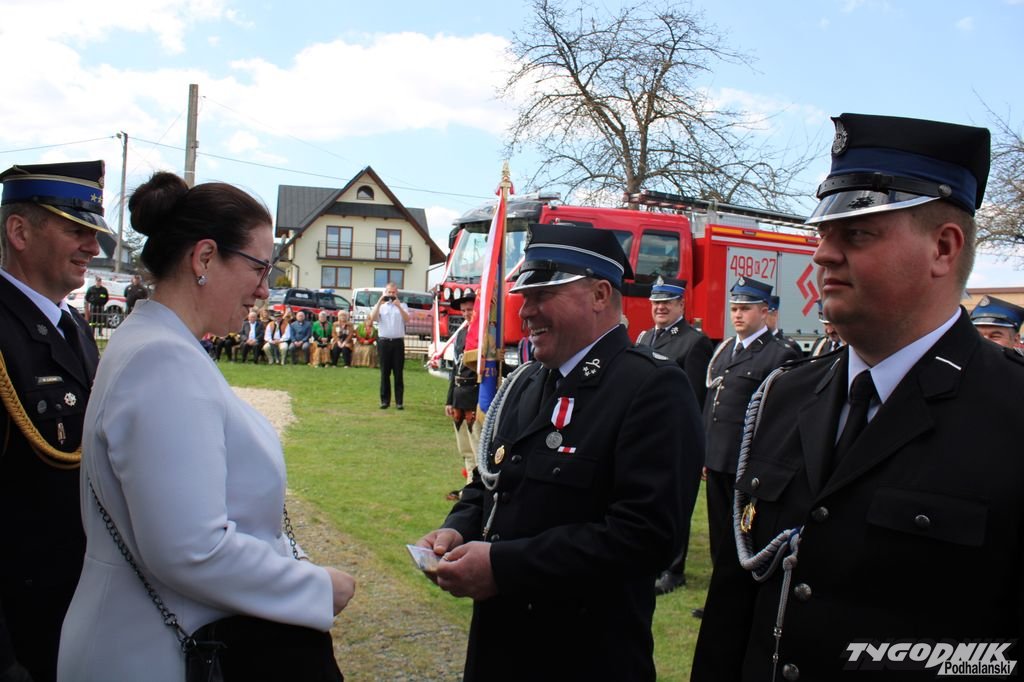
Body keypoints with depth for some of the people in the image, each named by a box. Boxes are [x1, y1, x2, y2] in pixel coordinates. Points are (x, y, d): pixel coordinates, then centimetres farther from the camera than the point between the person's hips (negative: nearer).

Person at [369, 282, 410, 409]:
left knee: (399, 373, 0)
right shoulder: (380, 306, 10)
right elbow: (372, 318, -7)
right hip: (384, 341, 0)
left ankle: (399, 401, 4)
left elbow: (407, 319, -7)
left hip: (398, 342, 0)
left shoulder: (402, 306, 10)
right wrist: (379, 301, -11)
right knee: (385, 372, 3)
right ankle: (385, 400, 9)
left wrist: (399, 306, -19)